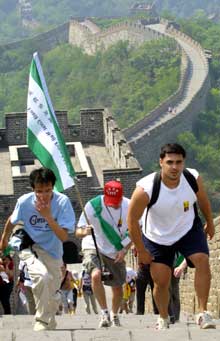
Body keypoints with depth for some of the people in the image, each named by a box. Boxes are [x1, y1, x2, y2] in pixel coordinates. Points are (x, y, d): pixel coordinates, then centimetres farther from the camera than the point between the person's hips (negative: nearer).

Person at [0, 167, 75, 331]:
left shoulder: (62, 202, -22)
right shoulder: (24, 201, -19)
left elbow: (64, 237, -26)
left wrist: (48, 217, -37)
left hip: (53, 252, 2)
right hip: (30, 248, -2)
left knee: (53, 296, 13)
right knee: (42, 276, -31)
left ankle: (50, 324, 40)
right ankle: (42, 322, -18)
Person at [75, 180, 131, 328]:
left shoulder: (129, 206, -13)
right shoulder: (93, 206, -21)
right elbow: (78, 232, -17)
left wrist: (124, 250, -10)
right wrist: (85, 232, -41)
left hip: (116, 253, 3)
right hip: (93, 248, -3)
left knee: (117, 287, 10)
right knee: (96, 275, -30)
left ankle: (114, 315, 38)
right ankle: (104, 313, -17)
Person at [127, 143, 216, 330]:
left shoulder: (193, 179, -22)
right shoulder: (146, 189, -32)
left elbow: (203, 201, 2)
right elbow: (132, 220, -18)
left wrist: (210, 223, 16)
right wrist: (141, 251, -11)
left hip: (189, 230, 2)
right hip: (157, 238, -2)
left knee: (202, 260, -21)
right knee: (161, 281, -2)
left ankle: (203, 313, -14)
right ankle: (163, 319, 26)